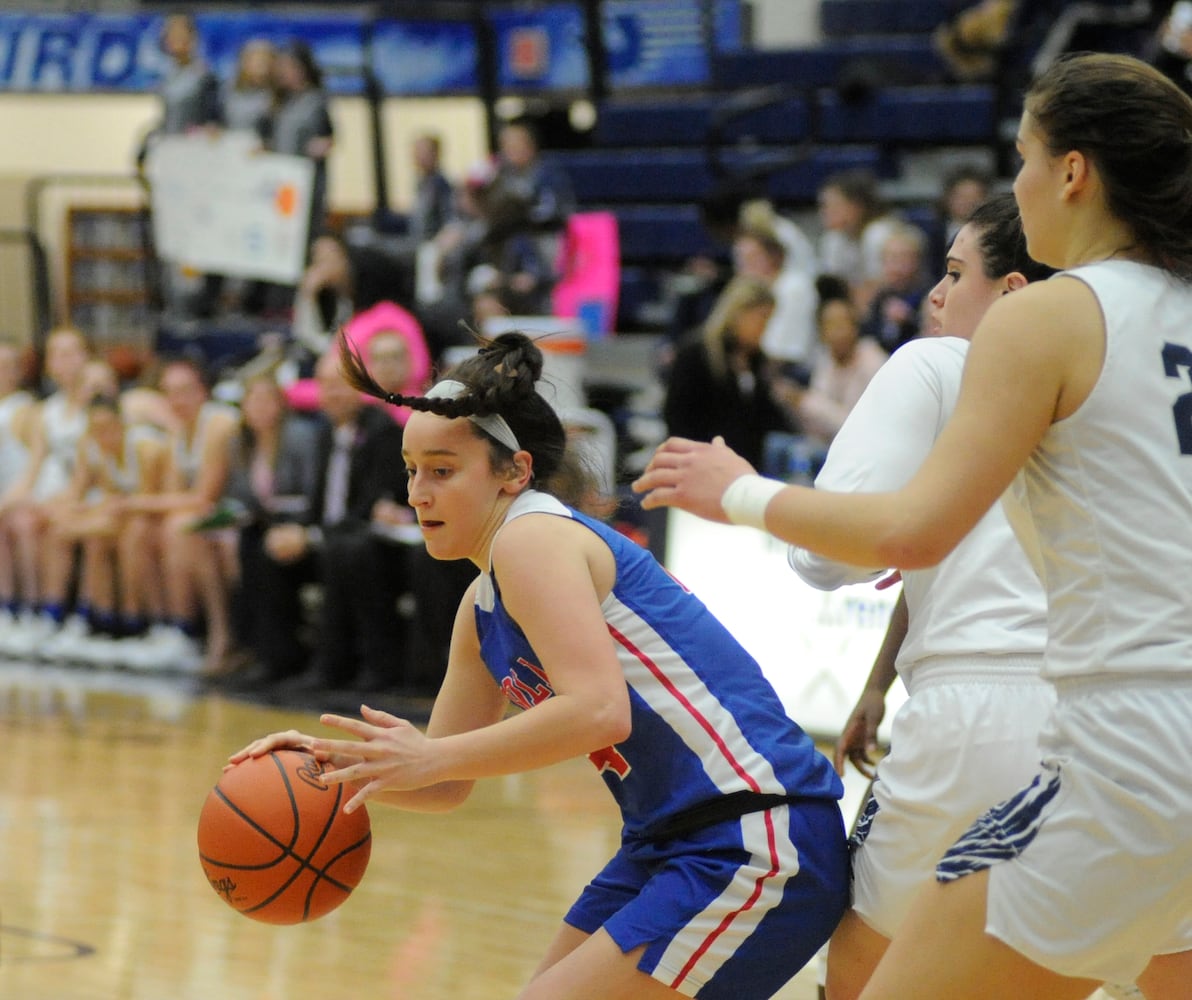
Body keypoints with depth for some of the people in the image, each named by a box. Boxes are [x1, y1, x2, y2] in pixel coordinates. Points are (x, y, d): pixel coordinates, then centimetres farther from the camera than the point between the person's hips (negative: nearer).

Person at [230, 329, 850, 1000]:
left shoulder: (532, 538, -13)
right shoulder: (482, 608, 16)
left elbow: (597, 711, -27)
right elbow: (447, 787, 20)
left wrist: (431, 757, -22)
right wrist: (337, 764, 3)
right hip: (674, 841, 10)